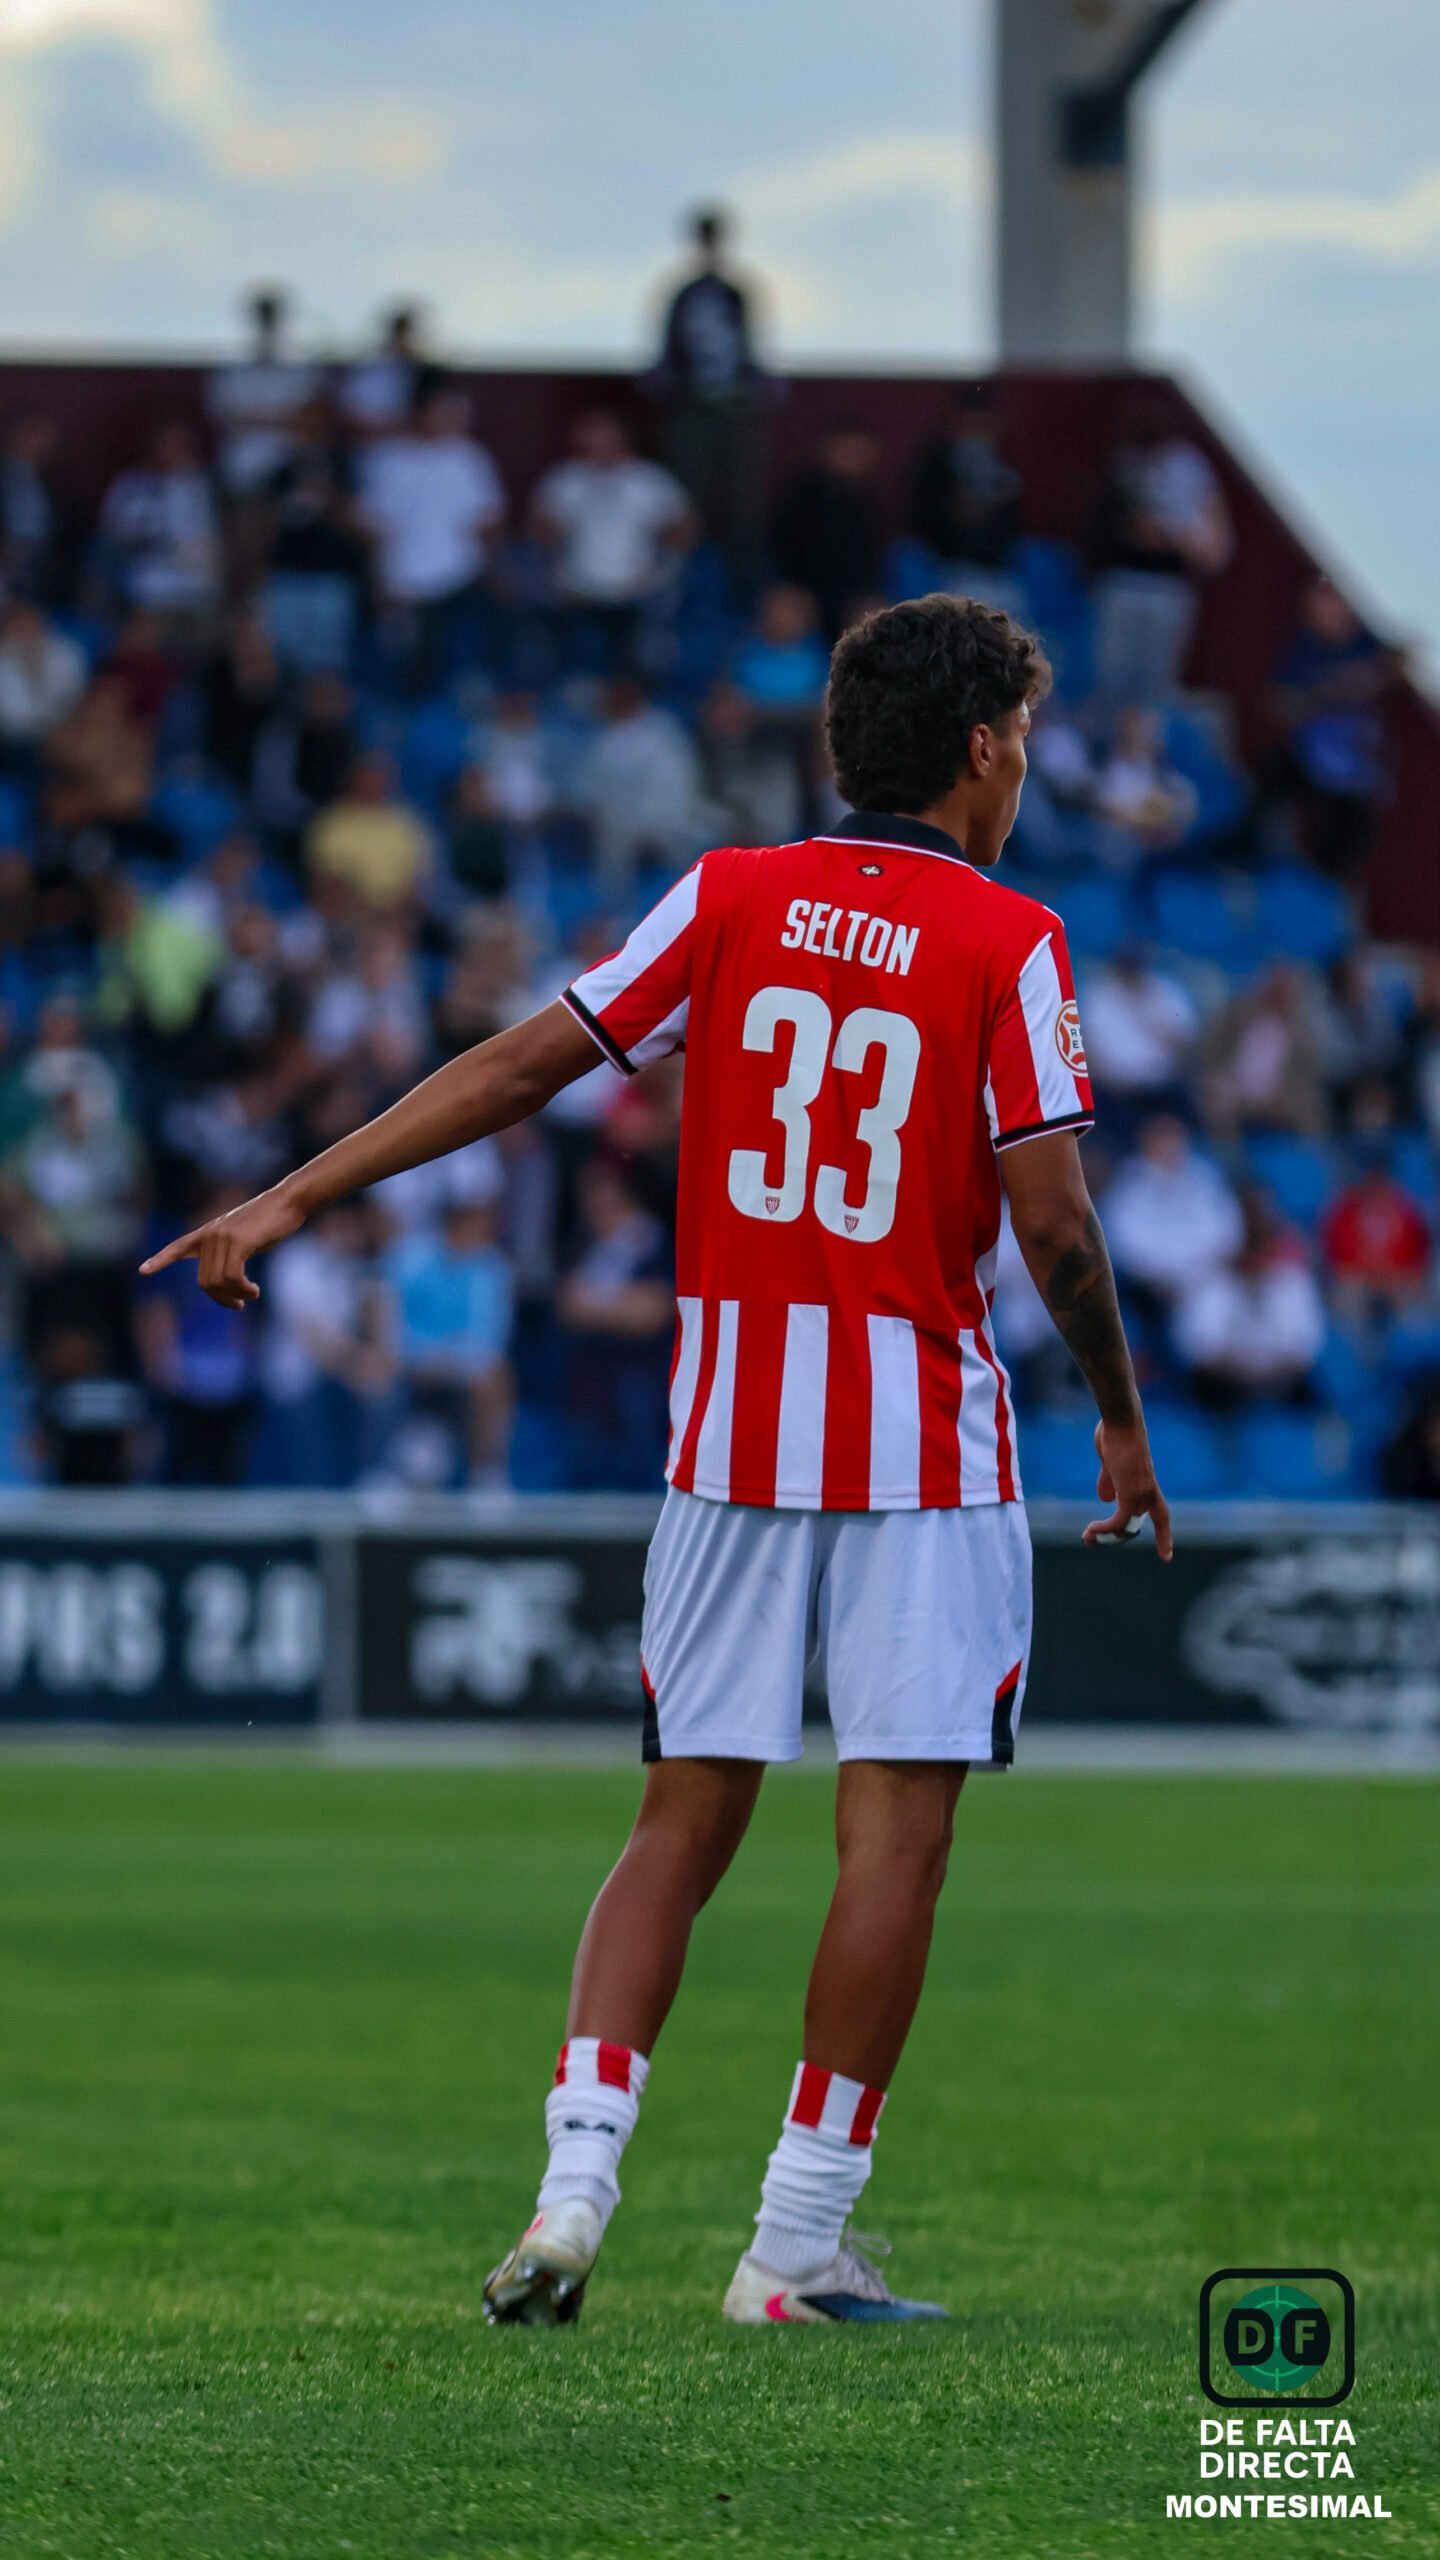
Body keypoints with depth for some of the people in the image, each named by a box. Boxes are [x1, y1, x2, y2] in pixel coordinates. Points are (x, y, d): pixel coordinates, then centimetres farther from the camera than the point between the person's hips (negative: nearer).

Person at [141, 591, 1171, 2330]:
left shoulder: (732, 898, 4)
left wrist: (296, 1196, 0)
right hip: (922, 1437, -4)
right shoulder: (1006, 945, -6)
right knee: (896, 1831, 0)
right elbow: (1051, 1222, -10)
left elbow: (522, 1066, -2)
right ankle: (798, 2244, -3)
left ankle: (575, 2182, -5)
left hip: (728, 1429, 4)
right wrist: (1120, 1416, 4)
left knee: (684, 1823, 10)